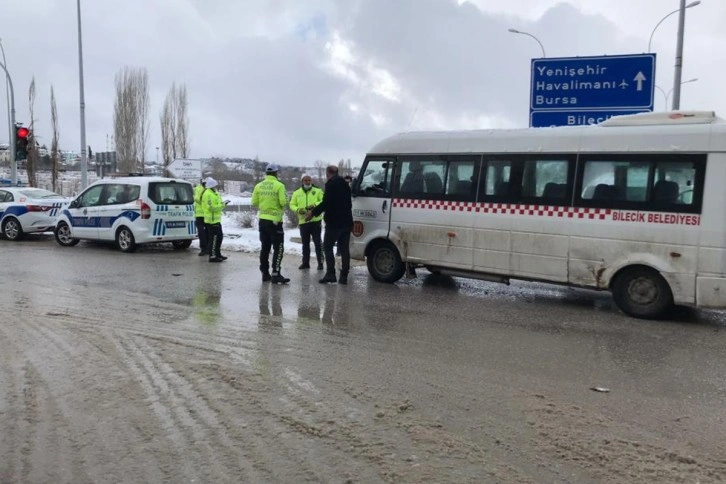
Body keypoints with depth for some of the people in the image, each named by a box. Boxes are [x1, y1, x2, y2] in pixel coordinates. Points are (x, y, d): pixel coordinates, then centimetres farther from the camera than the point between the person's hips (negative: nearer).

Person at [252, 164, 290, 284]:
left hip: (262, 220, 6)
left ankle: (265, 273, 19)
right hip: (275, 221, -6)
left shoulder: (259, 186, 3)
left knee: (265, 247, 14)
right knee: (278, 247, -1)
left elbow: (254, 202, 5)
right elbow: (283, 202, -16)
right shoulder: (279, 185, -11)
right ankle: (275, 274, -8)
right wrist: (282, 206, 6)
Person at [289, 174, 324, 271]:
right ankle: (305, 263, 22)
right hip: (303, 221, 3)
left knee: (317, 242, -2)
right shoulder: (296, 193, 10)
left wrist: (315, 205, -21)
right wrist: (297, 209, -11)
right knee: (305, 243, 12)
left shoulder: (317, 191, 4)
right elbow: (292, 205, 9)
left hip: (316, 220, -3)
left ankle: (320, 263, 5)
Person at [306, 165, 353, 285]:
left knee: (327, 247, 1)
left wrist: (313, 212, -11)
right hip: (346, 221, 8)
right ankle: (344, 276, 7)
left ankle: (330, 274, -7)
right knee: (344, 248, 8)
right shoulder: (345, 184, 17)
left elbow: (326, 202, -19)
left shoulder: (331, 183, -9)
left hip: (334, 222, -7)